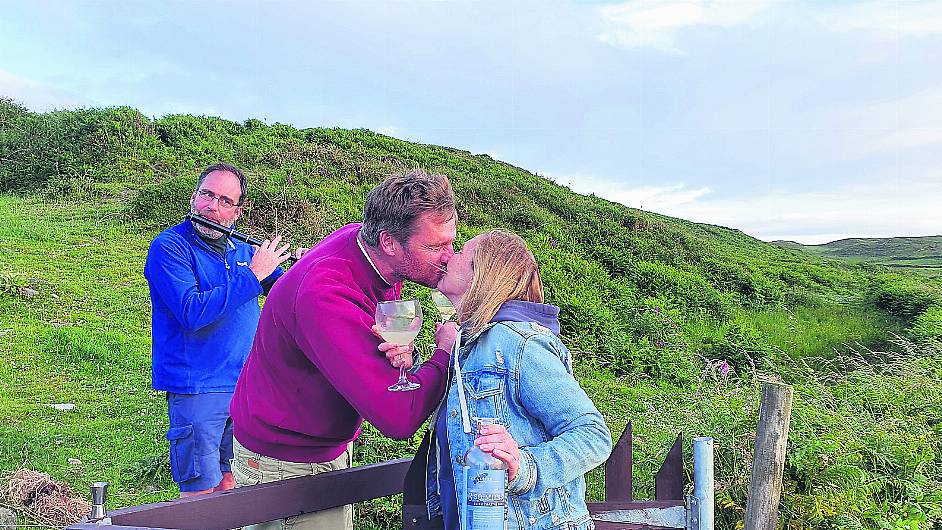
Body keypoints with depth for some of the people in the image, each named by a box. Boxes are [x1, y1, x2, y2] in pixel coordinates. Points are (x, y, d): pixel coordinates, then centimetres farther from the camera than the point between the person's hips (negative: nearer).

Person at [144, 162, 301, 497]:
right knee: (200, 492, 1)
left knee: (229, 482, 17)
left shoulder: (241, 249, 7)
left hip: (245, 386, 6)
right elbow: (192, 312, -25)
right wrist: (252, 274, -22)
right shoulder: (168, 246, -11)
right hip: (196, 390, -6)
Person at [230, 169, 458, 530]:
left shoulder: (383, 260, -11)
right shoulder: (325, 295, -36)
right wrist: (448, 352, -23)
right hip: (283, 465, -7)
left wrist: (398, 353, -20)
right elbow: (398, 417, -39)